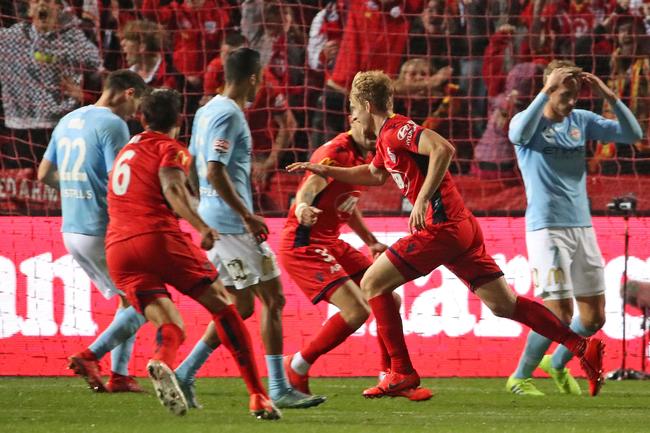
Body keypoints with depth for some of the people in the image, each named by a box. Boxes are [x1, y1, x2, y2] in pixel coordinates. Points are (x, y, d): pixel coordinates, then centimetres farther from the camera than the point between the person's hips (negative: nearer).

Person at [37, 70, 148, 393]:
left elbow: (45, 174, 19)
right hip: (102, 231, -9)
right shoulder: (112, 124, -13)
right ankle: (90, 356, -11)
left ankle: (119, 375, 11)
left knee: (128, 300, 17)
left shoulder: (68, 121, 13)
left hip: (71, 231, 9)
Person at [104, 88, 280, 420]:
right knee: (222, 307, 5)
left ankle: (162, 362, -37)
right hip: (159, 236, -5)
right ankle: (258, 397, -3)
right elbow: (172, 188, -13)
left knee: (170, 325, 1)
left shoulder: (126, 151, 29)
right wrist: (202, 227, -27)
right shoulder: (171, 149, 7)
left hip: (116, 247, 6)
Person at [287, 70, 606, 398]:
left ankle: (402, 372, -4)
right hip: (461, 227, 10)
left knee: (372, 284, -2)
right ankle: (582, 346, 0)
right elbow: (376, 175, 43)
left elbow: (443, 149, -26)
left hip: (441, 226, -10)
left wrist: (422, 199, -26)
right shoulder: (386, 139, 21)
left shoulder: (396, 130, -9)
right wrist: (327, 171, 41)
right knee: (503, 305, 6)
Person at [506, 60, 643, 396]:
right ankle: (519, 378, 6)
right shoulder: (527, 122, -5)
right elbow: (519, 134, -30)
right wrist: (546, 92, -31)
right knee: (560, 312, -12)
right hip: (547, 228, -6)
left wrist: (610, 97, -12)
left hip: (582, 227, 6)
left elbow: (633, 134, 1)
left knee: (594, 316, 7)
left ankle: (557, 363, 31)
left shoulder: (581, 121, 8)